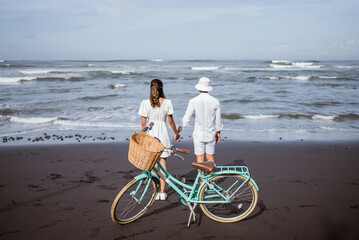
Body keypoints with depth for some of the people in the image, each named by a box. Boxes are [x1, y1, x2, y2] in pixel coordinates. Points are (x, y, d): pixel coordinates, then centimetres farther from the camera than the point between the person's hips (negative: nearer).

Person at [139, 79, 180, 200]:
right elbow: (171, 121, 0)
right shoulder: (167, 102, -7)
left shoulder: (145, 103, -7)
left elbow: (143, 123, -3)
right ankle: (162, 192, 15)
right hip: (163, 135, 0)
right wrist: (176, 133, 15)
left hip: (151, 135, 0)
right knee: (163, 163, 12)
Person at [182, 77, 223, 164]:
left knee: (200, 158, 6)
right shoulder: (215, 101, -3)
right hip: (211, 134, 2)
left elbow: (186, 118, -8)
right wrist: (218, 132, 17)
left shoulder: (193, 101, -10)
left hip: (198, 134, -2)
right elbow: (218, 120, 4)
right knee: (210, 157, 13)